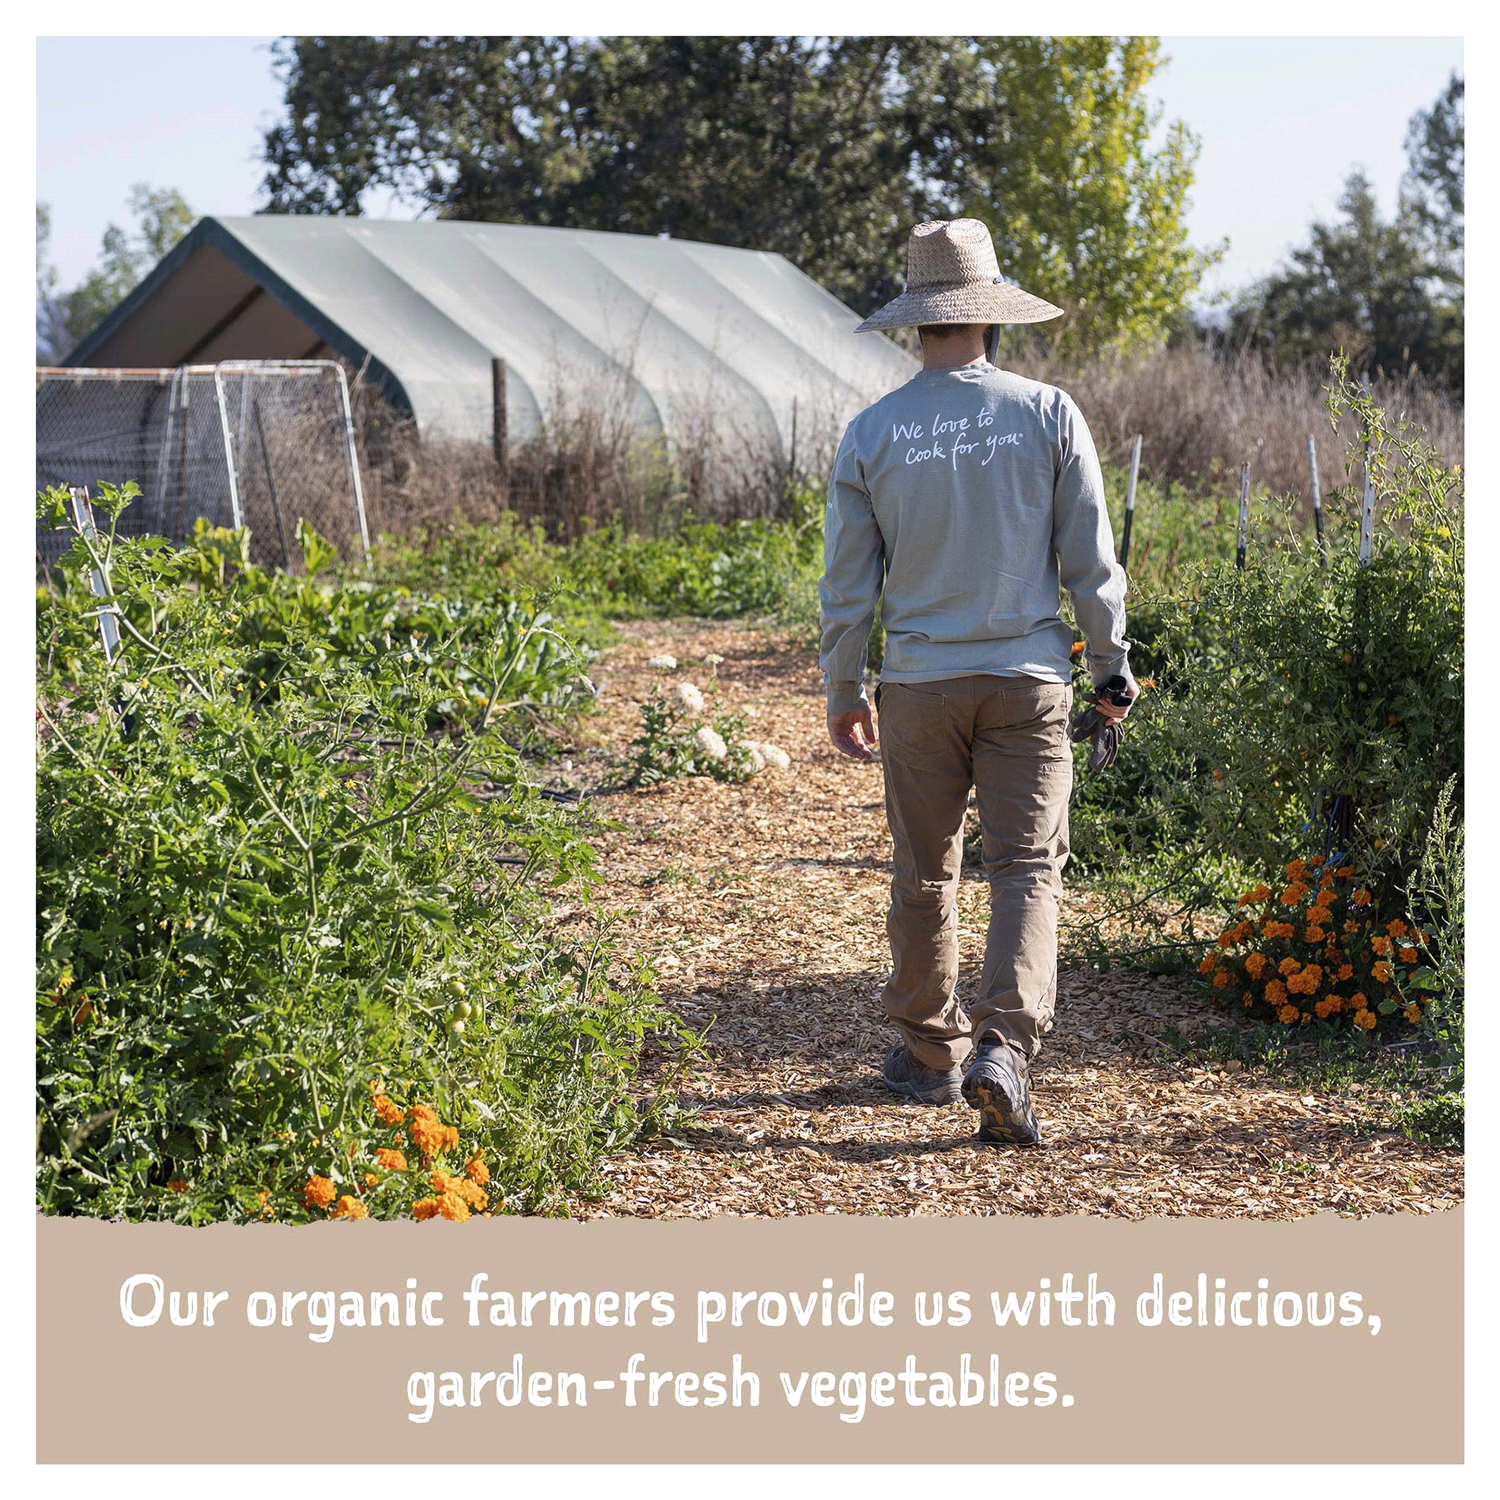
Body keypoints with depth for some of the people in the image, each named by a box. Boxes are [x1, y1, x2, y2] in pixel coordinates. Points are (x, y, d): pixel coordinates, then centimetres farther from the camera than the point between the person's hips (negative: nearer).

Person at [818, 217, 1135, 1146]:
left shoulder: (872, 433, -1)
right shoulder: (1047, 414, -4)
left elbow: (848, 584, 3)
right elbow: (1091, 561, -1)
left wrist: (843, 695, 14)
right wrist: (1113, 665, 10)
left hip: (920, 685, 1)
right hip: (1027, 680, -1)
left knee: (926, 874, 13)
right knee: (1029, 868, 1)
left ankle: (931, 1052, 25)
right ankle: (1005, 1047, -15)